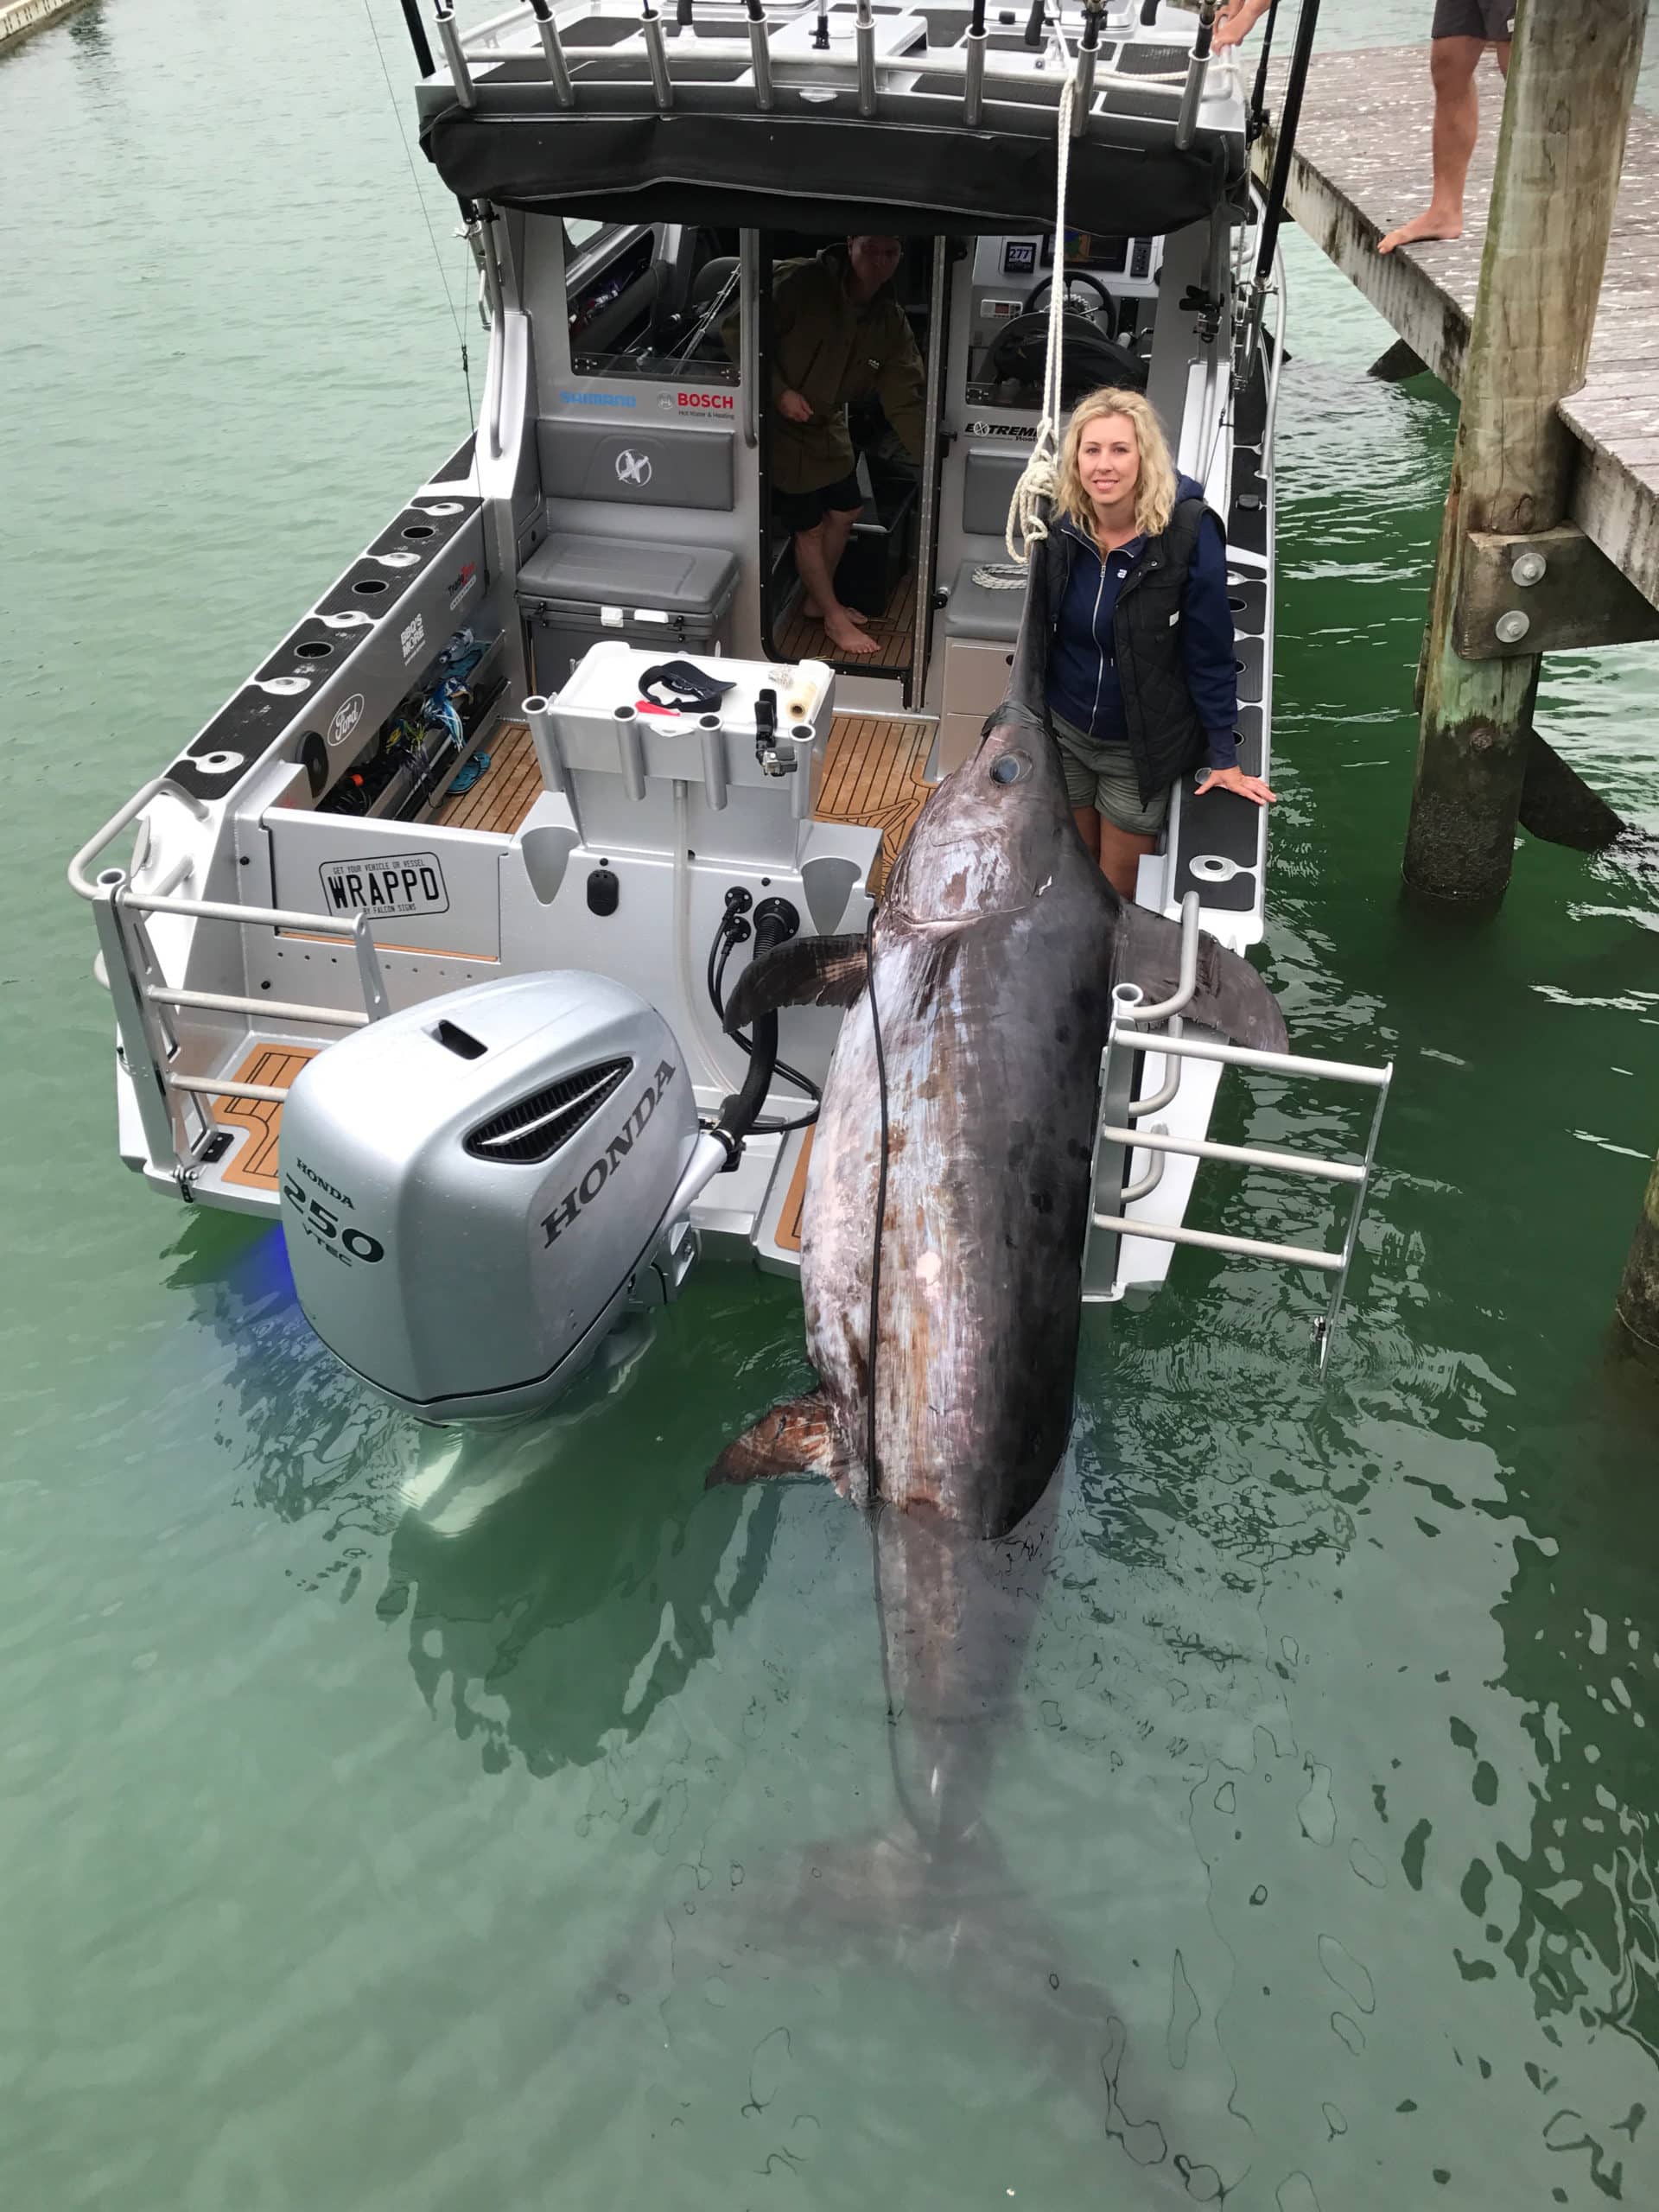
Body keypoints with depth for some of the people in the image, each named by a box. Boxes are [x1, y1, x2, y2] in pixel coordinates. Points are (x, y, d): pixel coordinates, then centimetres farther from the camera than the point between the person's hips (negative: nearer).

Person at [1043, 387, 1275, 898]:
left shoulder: (1188, 532, -20)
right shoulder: (1062, 526, -8)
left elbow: (1209, 651, -15)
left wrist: (1224, 757, -11)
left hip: (1142, 746, -4)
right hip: (1064, 731, 4)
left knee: (1119, 887, 9)